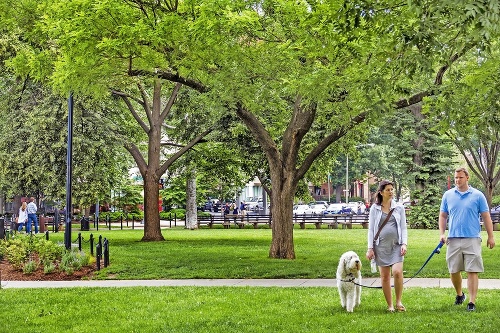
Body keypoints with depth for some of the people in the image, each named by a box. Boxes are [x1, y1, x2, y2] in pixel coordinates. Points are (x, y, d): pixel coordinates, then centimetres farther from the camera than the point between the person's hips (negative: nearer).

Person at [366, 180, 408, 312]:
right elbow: (371, 229, 7)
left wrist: (404, 244, -4)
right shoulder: (374, 208, 6)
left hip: (396, 245, 0)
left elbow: (403, 228, 9)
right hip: (381, 246, 0)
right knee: (384, 276, 1)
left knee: (397, 272, -18)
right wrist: (370, 248, 0)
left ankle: (399, 301, -3)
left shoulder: (399, 207, 8)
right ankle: (390, 305, 10)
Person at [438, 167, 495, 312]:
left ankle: (472, 302, -1)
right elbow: (443, 216, 13)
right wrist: (441, 234, 1)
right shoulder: (448, 195, 8)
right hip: (453, 240, 3)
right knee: (453, 271, 9)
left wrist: (490, 236, 2)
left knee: (472, 271, -5)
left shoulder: (478, 195, 2)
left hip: (472, 239, -2)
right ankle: (459, 294, 33)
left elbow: (486, 217, 5)